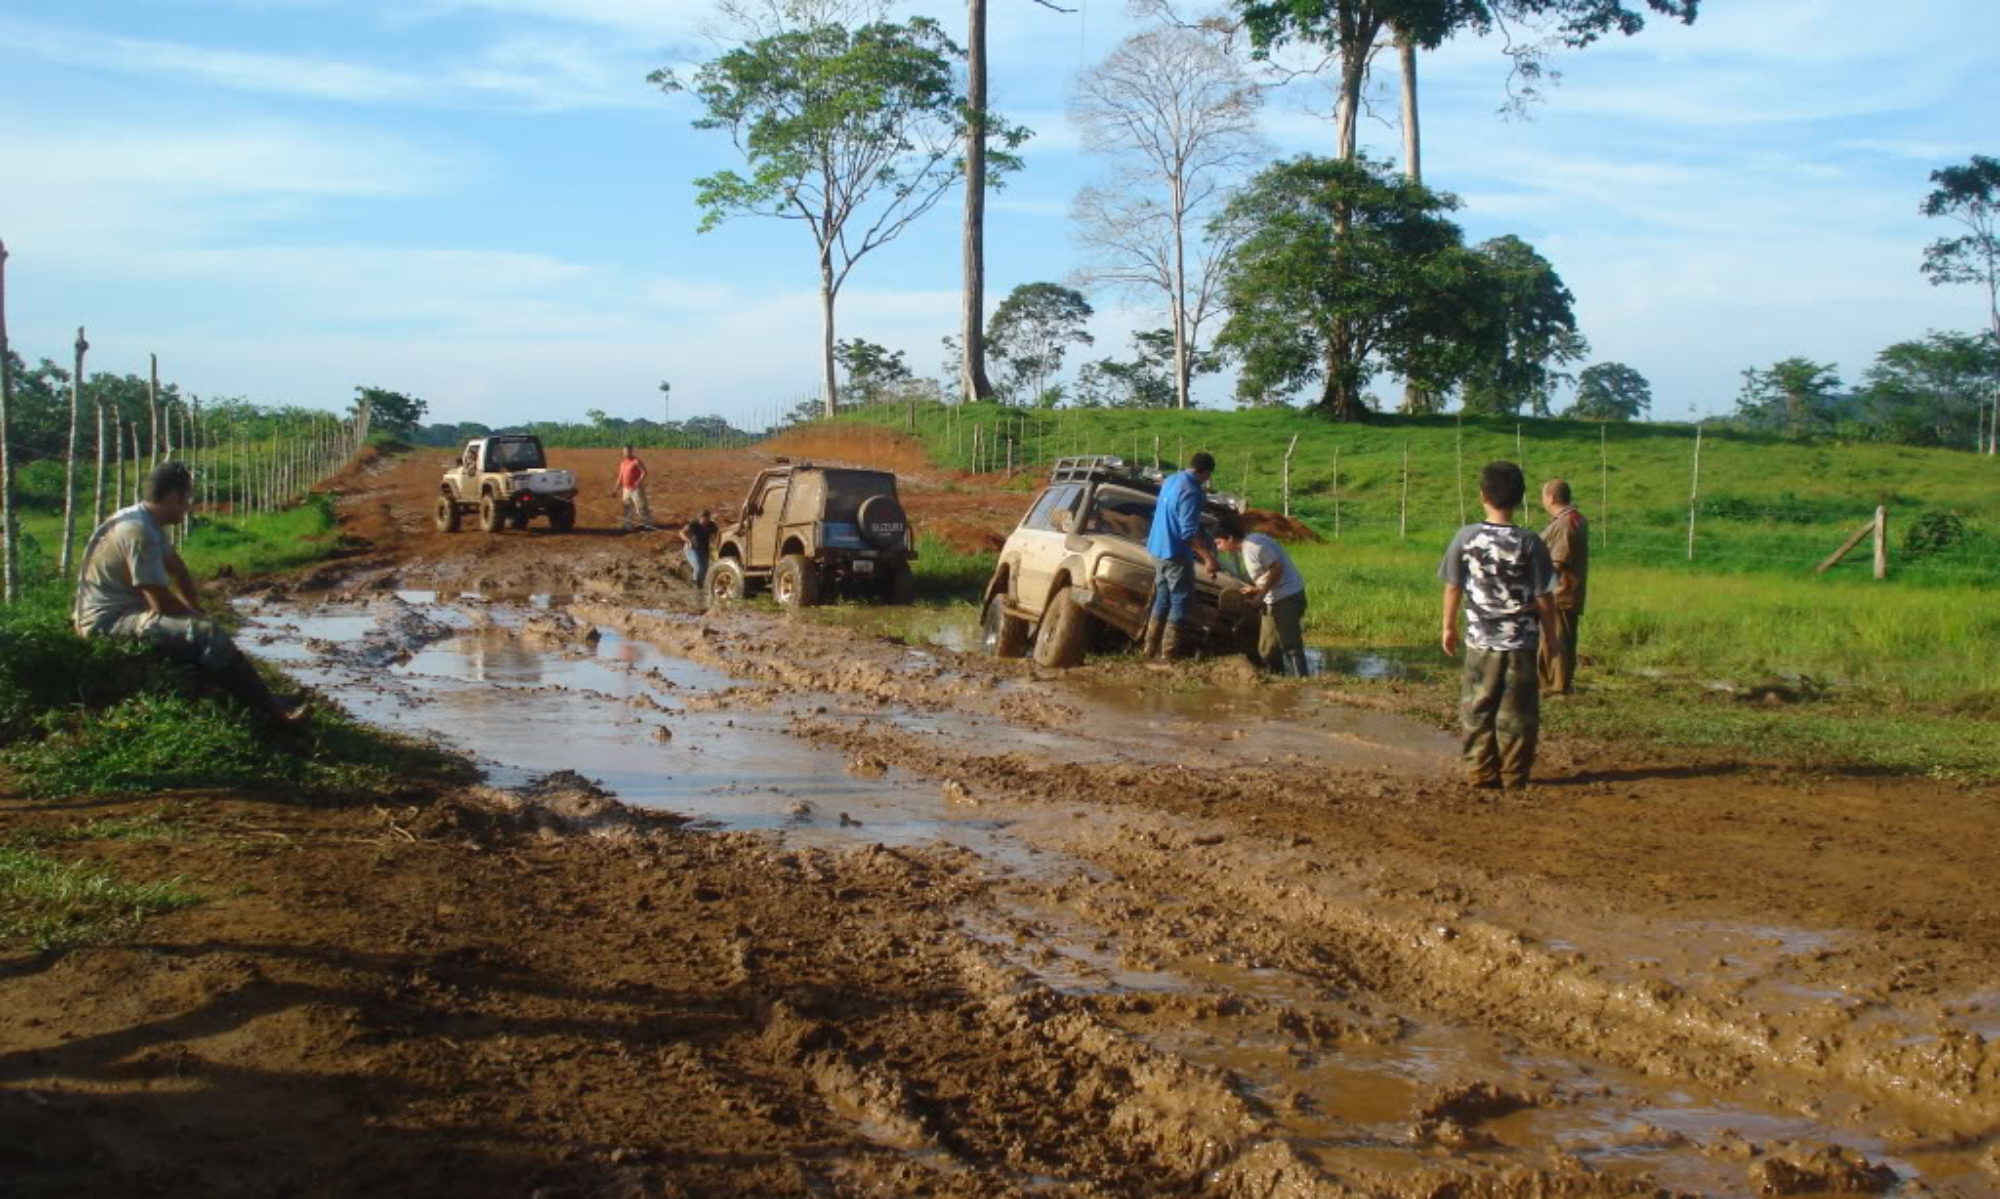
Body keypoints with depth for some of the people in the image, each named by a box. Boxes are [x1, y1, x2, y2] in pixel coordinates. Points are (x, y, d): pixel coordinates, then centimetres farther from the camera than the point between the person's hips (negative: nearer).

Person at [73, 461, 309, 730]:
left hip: (125, 610, 11)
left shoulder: (147, 522, 8)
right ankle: (271, 710, -19)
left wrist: (196, 611, 10)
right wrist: (197, 617, -5)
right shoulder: (139, 533, -23)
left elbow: (177, 569, 20)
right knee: (206, 634, -24)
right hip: (109, 623, -11)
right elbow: (163, 604, -22)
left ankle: (260, 699, 5)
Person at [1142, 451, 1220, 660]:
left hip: (1157, 549, 9)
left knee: (1162, 598, 17)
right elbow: (1189, 532, -26)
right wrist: (1208, 557, -25)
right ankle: (1169, 654, 1)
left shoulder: (1171, 480, 8)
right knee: (1180, 601, -1)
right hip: (1175, 553, -9)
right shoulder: (1191, 491, -21)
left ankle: (1152, 648, 21)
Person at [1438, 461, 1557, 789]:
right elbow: (1544, 597, -7)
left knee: (1477, 709, 11)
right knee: (1517, 712, 7)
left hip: (1480, 641, 1)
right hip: (1521, 641, -1)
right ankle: (1514, 775, 9)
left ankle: (1480, 772, 12)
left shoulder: (1466, 537, -6)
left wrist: (1449, 626, 14)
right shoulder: (1529, 542, -10)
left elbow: (1453, 587, 1)